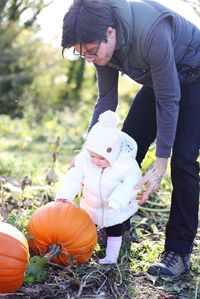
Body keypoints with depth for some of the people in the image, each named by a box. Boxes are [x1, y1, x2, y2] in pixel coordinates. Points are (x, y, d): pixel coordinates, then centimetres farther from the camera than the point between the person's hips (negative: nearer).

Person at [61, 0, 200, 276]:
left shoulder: (152, 34, -40)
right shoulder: (101, 42, -17)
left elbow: (168, 101, -33)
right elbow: (107, 98, -8)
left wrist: (160, 166, -29)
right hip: (158, 79, 7)